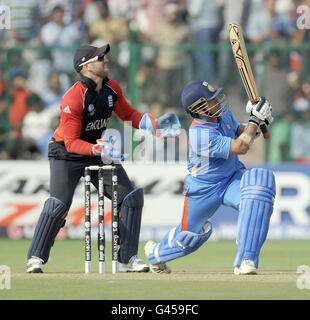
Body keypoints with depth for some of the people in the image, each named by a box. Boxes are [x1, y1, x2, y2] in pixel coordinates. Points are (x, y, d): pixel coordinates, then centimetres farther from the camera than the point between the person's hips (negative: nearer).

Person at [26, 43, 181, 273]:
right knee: (58, 204, -22)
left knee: (132, 197, -2)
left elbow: (128, 114, 10)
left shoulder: (112, 88, -5)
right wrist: (98, 150, -41)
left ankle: (128, 258, 6)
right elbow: (71, 142, -26)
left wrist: (154, 124, -6)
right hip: (66, 153, -7)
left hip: (99, 150, 7)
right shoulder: (73, 99, -27)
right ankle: (36, 258, -6)